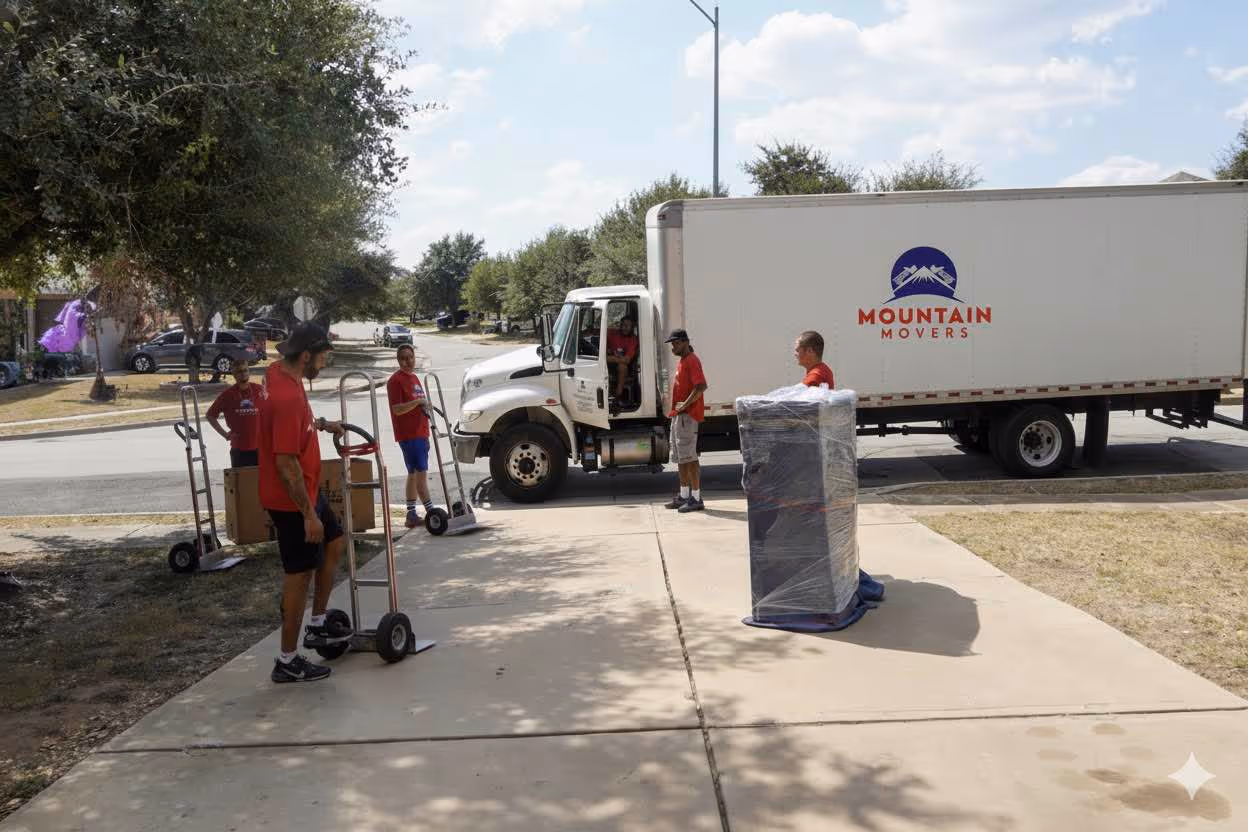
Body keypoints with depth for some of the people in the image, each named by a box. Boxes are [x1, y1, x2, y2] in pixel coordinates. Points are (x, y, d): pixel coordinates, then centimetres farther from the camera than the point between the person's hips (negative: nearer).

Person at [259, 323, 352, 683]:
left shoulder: (277, 371, 1)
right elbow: (286, 462, -29)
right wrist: (308, 514, -24)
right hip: (292, 499, -10)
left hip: (306, 489, 10)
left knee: (334, 543, 22)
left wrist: (321, 424, 21)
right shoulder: (288, 397, -29)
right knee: (300, 574, 1)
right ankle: (288, 662, 13)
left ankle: (318, 626, 32)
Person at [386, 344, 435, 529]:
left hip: (420, 433, 9)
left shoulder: (414, 378, 17)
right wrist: (417, 402, -29)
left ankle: (412, 515, 15)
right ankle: (431, 512, -7)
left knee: (414, 474, 10)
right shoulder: (396, 380, -11)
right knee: (421, 472, -9)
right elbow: (397, 409, -19)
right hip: (408, 435, -9)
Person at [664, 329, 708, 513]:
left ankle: (696, 498, -5)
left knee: (689, 457, -9)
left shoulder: (692, 361, -13)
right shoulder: (681, 362, 18)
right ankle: (684, 496, 22)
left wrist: (685, 405, -22)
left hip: (687, 415, -11)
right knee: (680, 457, 14)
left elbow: (701, 386, -25)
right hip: (678, 416, 11)